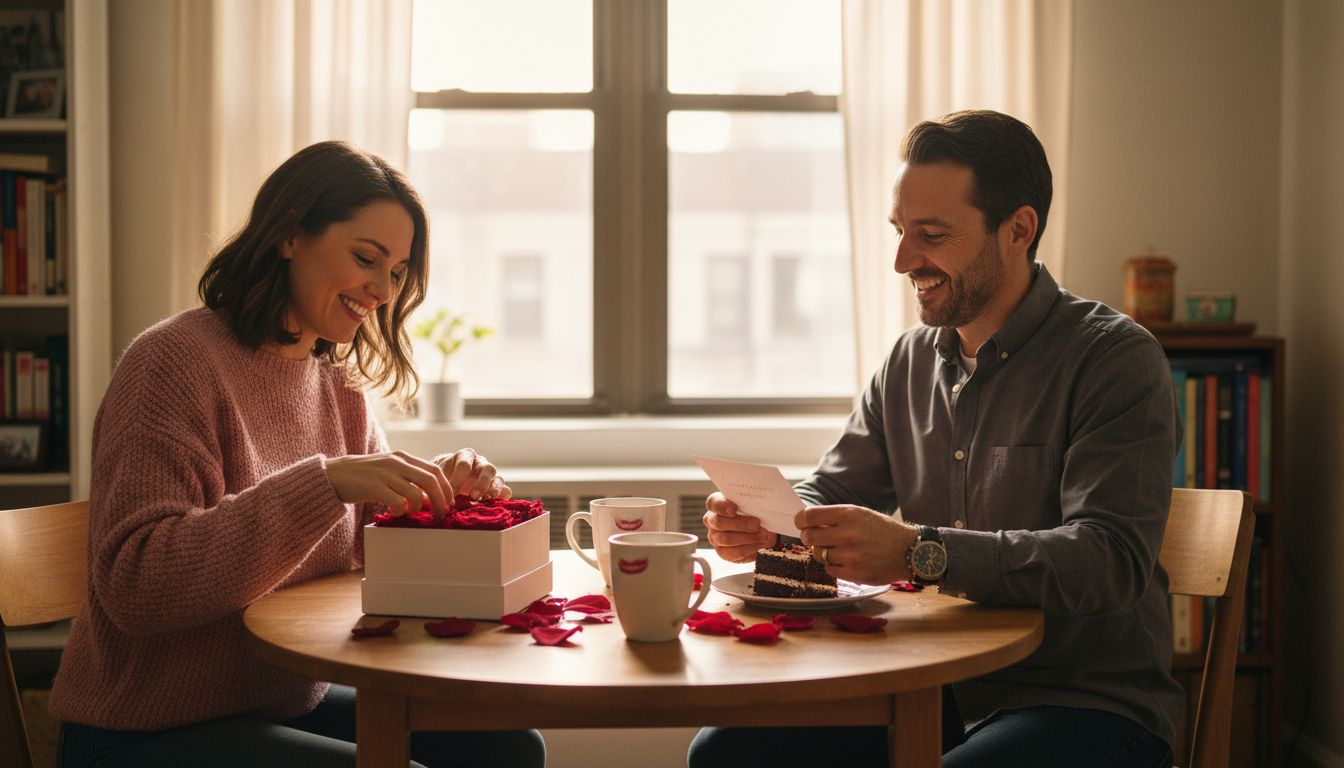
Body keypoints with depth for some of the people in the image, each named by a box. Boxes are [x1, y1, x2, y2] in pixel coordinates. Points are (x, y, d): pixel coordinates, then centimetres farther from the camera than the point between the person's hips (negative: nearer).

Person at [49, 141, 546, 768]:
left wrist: (446, 491, -10)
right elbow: (132, 585, -26)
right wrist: (324, 483, -33)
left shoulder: (339, 386, 8)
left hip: (293, 705, 8)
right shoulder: (177, 360, -16)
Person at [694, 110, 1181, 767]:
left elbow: (1112, 558, -23)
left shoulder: (1115, 357, -11)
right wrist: (761, 527, -8)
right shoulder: (910, 361, 10)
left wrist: (918, 553, -34)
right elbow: (829, 493, 16)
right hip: (939, 692, 6)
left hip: (1089, 705, -5)